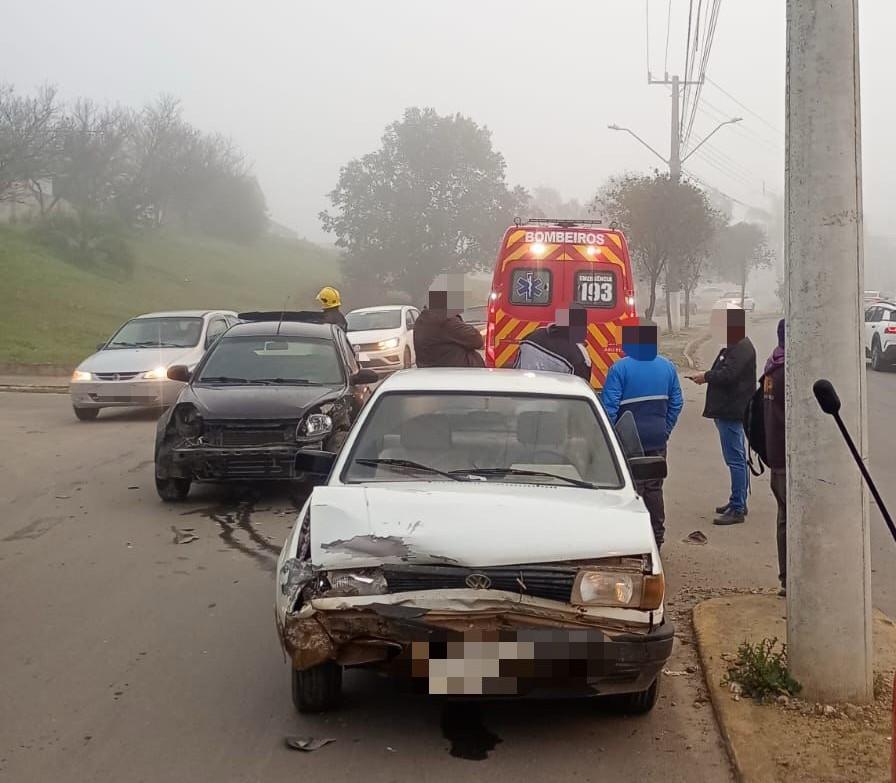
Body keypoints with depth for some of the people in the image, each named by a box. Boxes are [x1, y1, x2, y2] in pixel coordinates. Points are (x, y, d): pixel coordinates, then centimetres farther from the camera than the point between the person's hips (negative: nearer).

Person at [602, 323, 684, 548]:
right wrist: (665, 430, 15)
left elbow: (608, 406, -16)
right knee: (654, 489, 14)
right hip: (658, 440, 5)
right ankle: (656, 539, 20)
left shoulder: (620, 368, -14)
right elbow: (677, 403, 8)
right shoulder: (667, 367, 3)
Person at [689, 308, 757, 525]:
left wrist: (706, 376, -12)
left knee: (735, 459, -10)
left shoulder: (742, 348, -16)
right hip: (728, 411, 11)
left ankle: (737, 509, -9)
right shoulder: (733, 347, 18)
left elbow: (728, 374, -25)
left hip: (732, 412, -11)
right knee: (738, 458, 17)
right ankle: (738, 503, 26)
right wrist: (707, 376, 5)